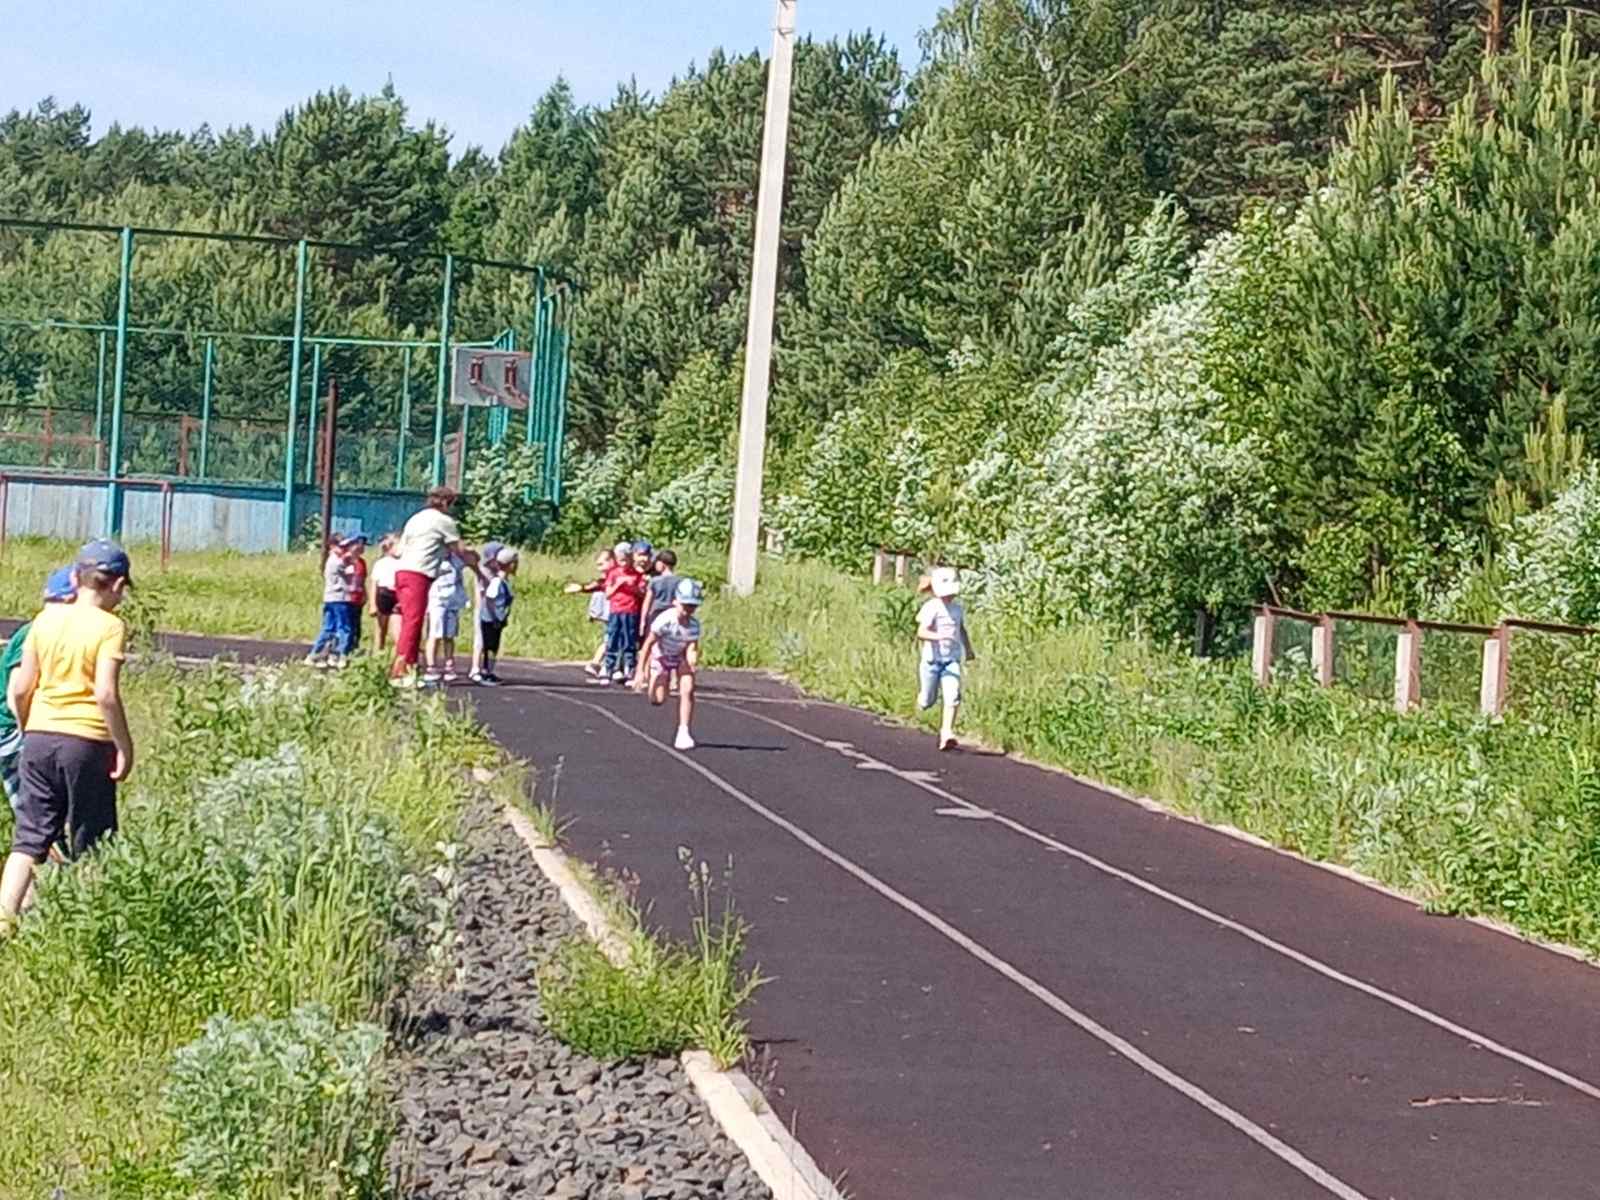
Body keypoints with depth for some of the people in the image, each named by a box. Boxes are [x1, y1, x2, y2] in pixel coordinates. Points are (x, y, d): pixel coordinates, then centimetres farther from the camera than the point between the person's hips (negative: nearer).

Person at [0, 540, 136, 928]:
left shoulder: (46, 618, 7)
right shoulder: (109, 626, -9)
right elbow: (106, 694, -17)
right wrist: (125, 747, -9)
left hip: (40, 735, 4)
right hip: (88, 739, -4)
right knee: (90, 846, 8)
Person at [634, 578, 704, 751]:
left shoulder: (694, 625, -27)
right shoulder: (664, 620, -32)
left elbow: (692, 649, -28)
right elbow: (649, 644, -21)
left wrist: (693, 659, -53)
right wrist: (641, 670, -18)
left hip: (682, 657, 1)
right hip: (662, 656, -1)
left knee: (687, 690, -20)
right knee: (658, 700, -5)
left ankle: (683, 732, -11)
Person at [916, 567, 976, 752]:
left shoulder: (957, 607, 6)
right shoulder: (932, 607, -12)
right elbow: (921, 632, -23)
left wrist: (969, 651, 33)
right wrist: (938, 636, -41)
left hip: (952, 660, 3)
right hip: (932, 659, -3)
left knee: (953, 696, -16)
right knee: (928, 701, 9)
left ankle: (947, 733, -16)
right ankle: (922, 699, 45)